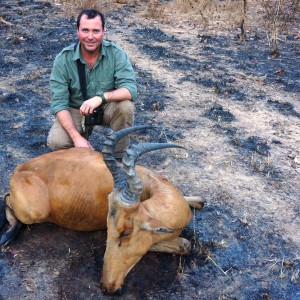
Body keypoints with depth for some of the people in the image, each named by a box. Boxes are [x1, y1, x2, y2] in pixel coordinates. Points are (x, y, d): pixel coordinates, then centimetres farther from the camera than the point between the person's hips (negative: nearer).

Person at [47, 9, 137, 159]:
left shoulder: (116, 53, -19)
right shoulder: (63, 59, -19)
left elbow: (131, 89, -27)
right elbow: (59, 103, -20)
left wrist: (101, 97, -45)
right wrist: (76, 137, -31)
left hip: (107, 108, 0)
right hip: (76, 110, 0)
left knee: (126, 106, -32)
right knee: (56, 142, -25)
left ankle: (118, 156, -9)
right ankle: (83, 132, 10)